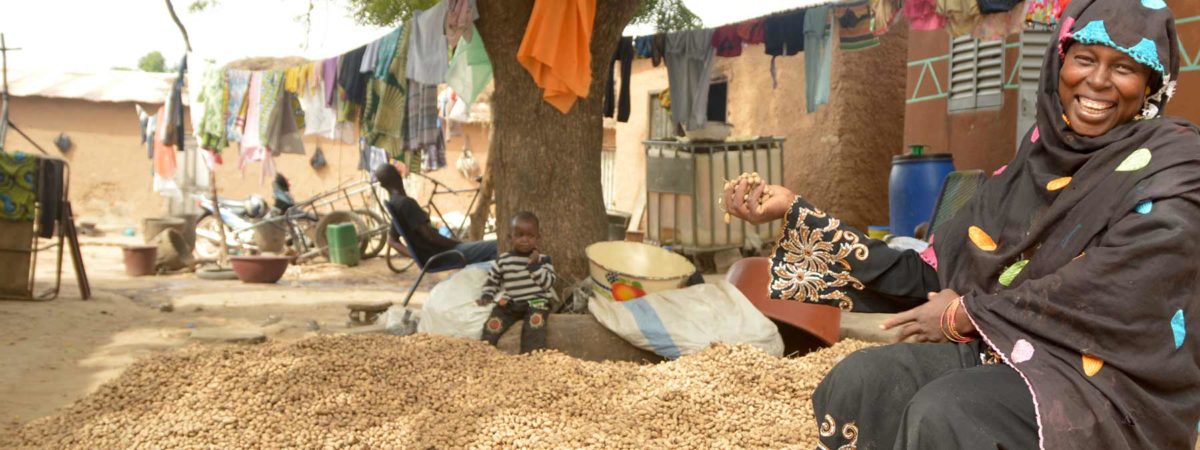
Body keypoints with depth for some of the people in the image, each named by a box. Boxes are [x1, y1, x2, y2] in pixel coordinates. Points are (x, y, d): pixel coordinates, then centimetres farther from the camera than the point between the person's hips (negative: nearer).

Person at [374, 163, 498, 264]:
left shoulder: (393, 203, 12)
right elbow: (429, 235, -22)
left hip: (432, 256, 10)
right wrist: (460, 244, -11)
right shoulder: (405, 202, -18)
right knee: (496, 247, -17)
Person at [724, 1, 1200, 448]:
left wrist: (969, 315, -11)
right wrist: (795, 211, -2)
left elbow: (1113, 287, -20)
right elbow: (928, 277, 3)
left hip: (1116, 378, -5)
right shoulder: (1032, 163, 7)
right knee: (859, 382, -16)